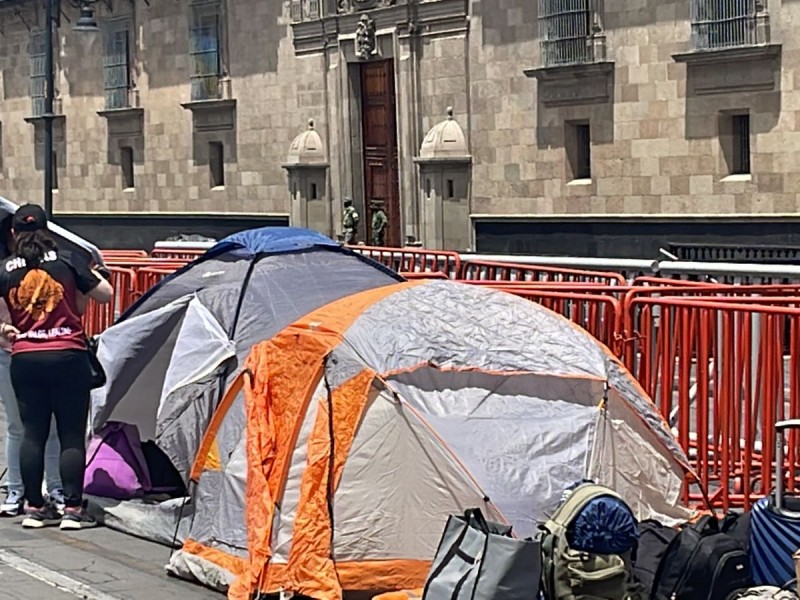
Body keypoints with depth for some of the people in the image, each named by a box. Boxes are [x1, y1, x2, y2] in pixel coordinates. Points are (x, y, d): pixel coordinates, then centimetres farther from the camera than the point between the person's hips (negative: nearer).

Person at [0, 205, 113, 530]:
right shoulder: (67, 263, -1)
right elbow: (105, 294, 5)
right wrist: (92, 275, 24)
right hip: (68, 357, -2)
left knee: (32, 433, 10)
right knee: (72, 435, 3)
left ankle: (34, 507, 12)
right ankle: (73, 509, 1)